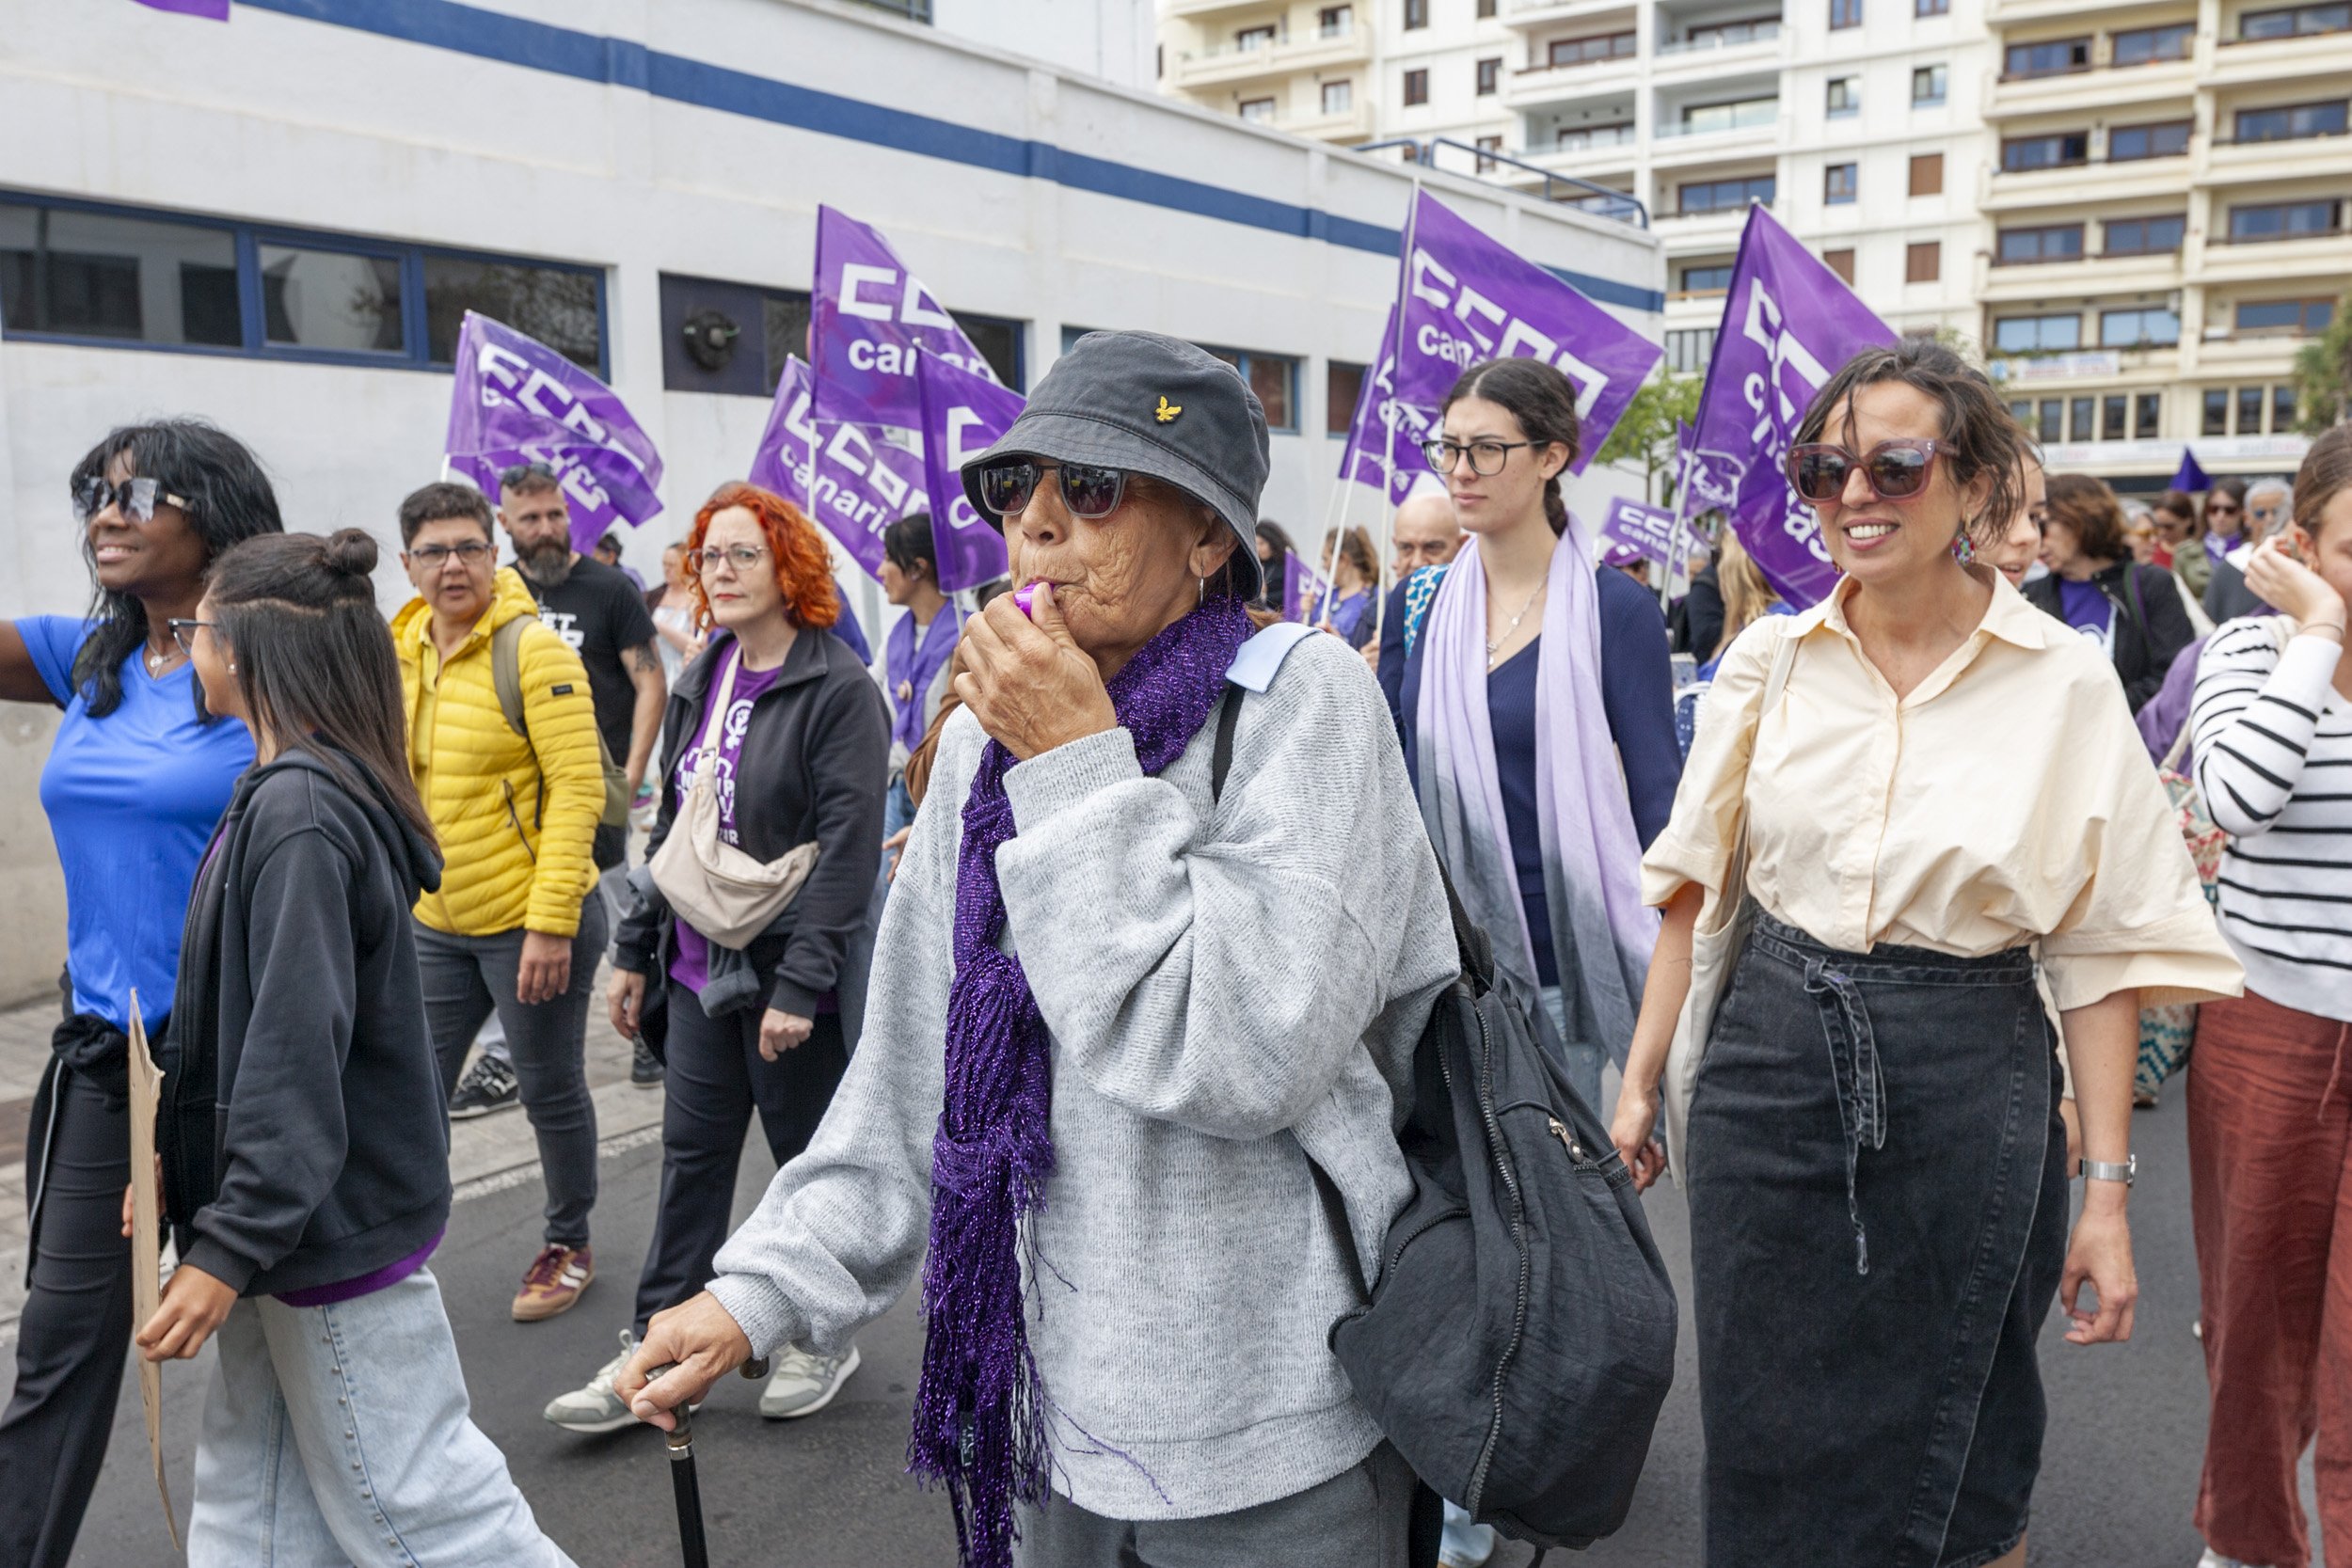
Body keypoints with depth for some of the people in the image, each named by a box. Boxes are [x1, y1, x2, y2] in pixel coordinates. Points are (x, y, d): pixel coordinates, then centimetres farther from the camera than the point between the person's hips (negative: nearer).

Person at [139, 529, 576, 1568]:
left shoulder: (300, 809, -21)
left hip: (335, 1222, -9)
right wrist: (177, 1153, 15)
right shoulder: (287, 791, 9)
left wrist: (227, 1247, -22)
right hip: (289, 1217, 9)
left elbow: (298, 1055, -25)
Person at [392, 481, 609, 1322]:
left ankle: (569, 1245, 30)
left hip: (530, 922, -6)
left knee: (551, 1094, 9)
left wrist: (551, 923, -22)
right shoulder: (400, 649, 6)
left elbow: (578, 789, -18)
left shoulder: (533, 648, -14)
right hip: (435, 926, 6)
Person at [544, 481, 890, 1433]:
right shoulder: (702, 683, 11)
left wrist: (801, 984, -22)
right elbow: (670, 825, 17)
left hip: (788, 972, -6)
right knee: (691, 1158, 11)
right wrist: (635, 950, 15)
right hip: (701, 970, 7)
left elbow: (849, 847, -19)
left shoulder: (838, 691, -13)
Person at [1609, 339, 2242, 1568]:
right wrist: (1642, 1079, 7)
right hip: (1769, 1063, 2)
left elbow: (2103, 953, -4)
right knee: (1764, 1444, 12)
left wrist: (2107, 1191, -5)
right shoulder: (1769, 661, 0)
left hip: (1969, 1086, -2)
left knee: (1956, 1463, 15)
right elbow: (1696, 886, 6)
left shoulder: (2068, 686, -6)